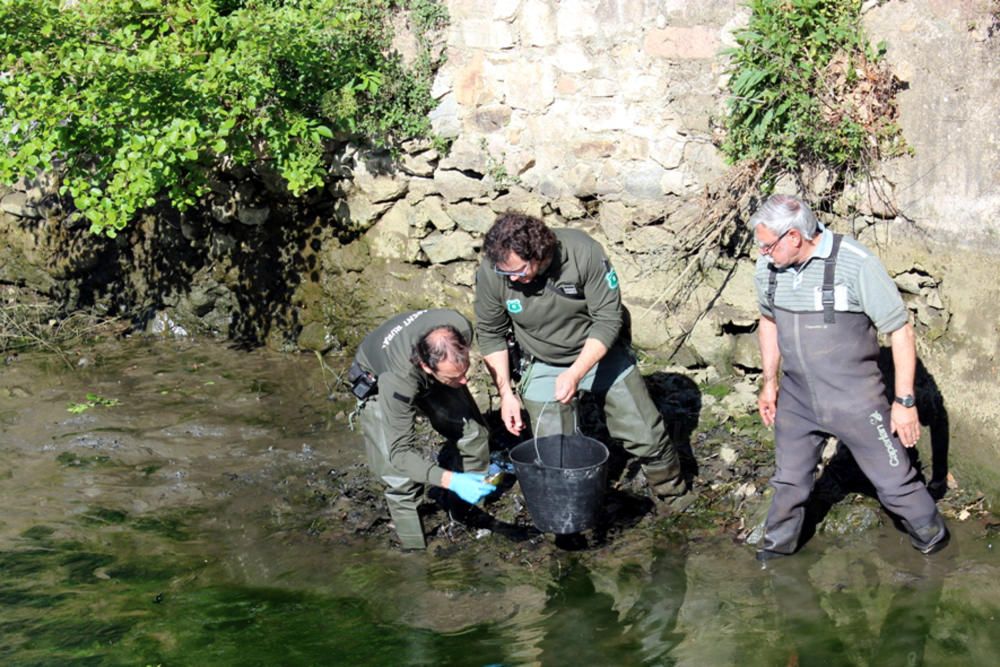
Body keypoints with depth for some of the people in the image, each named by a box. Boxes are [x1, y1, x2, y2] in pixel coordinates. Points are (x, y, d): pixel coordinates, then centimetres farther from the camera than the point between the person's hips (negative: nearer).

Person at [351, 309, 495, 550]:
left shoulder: (461, 329, -35)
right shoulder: (398, 382, -47)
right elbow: (400, 451, -42)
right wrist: (451, 481, -54)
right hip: (377, 382, -5)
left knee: (474, 432, -8)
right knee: (401, 476, -18)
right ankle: (415, 549, 0)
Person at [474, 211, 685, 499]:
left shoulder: (584, 253, -29)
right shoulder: (491, 273, -22)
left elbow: (608, 320, -23)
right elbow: (490, 335, -6)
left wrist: (576, 374, -32)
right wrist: (505, 392, -10)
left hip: (601, 353, -1)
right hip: (543, 365, 1)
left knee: (646, 434, 5)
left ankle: (669, 486, 34)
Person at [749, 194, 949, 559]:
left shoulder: (856, 264, -23)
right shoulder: (767, 267, -6)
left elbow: (900, 330, -17)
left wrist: (904, 401, -16)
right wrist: (769, 382, 16)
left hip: (856, 401, -4)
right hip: (797, 400, 5)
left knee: (894, 480, 7)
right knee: (789, 479, 20)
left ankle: (932, 537, 31)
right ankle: (778, 543, 42)